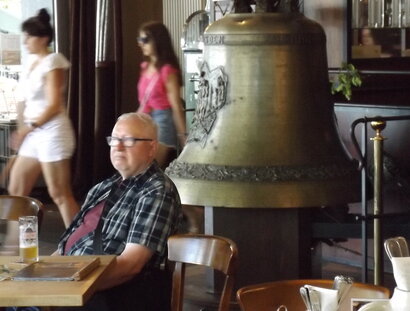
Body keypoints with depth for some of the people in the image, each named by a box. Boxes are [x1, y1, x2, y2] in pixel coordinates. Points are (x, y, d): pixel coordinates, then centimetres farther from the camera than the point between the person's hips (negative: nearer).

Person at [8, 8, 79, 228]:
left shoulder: (52, 62, -10)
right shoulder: (32, 63, 14)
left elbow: (54, 105, -16)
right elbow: (27, 102, 15)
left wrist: (29, 127, -14)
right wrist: (21, 131, 5)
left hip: (52, 132, -9)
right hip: (32, 135, 9)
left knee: (59, 194, -8)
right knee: (16, 191, 10)